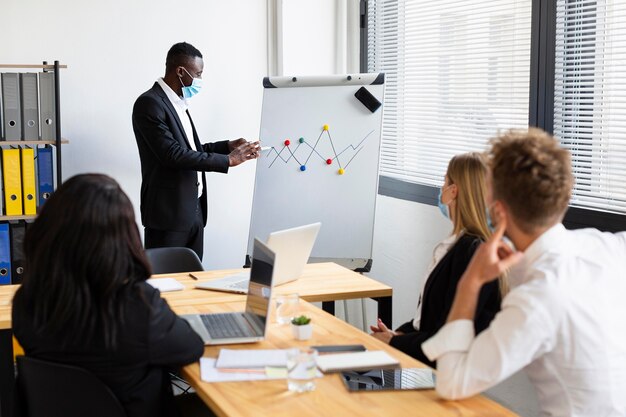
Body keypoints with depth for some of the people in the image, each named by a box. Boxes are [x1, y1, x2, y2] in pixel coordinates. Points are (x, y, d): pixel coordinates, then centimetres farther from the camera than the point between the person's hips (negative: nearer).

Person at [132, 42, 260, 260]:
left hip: (194, 210, 9)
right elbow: (173, 154, -22)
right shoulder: (149, 103, -14)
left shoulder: (178, 103, 16)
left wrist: (228, 146, 9)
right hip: (169, 213, -9)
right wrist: (227, 160, -18)